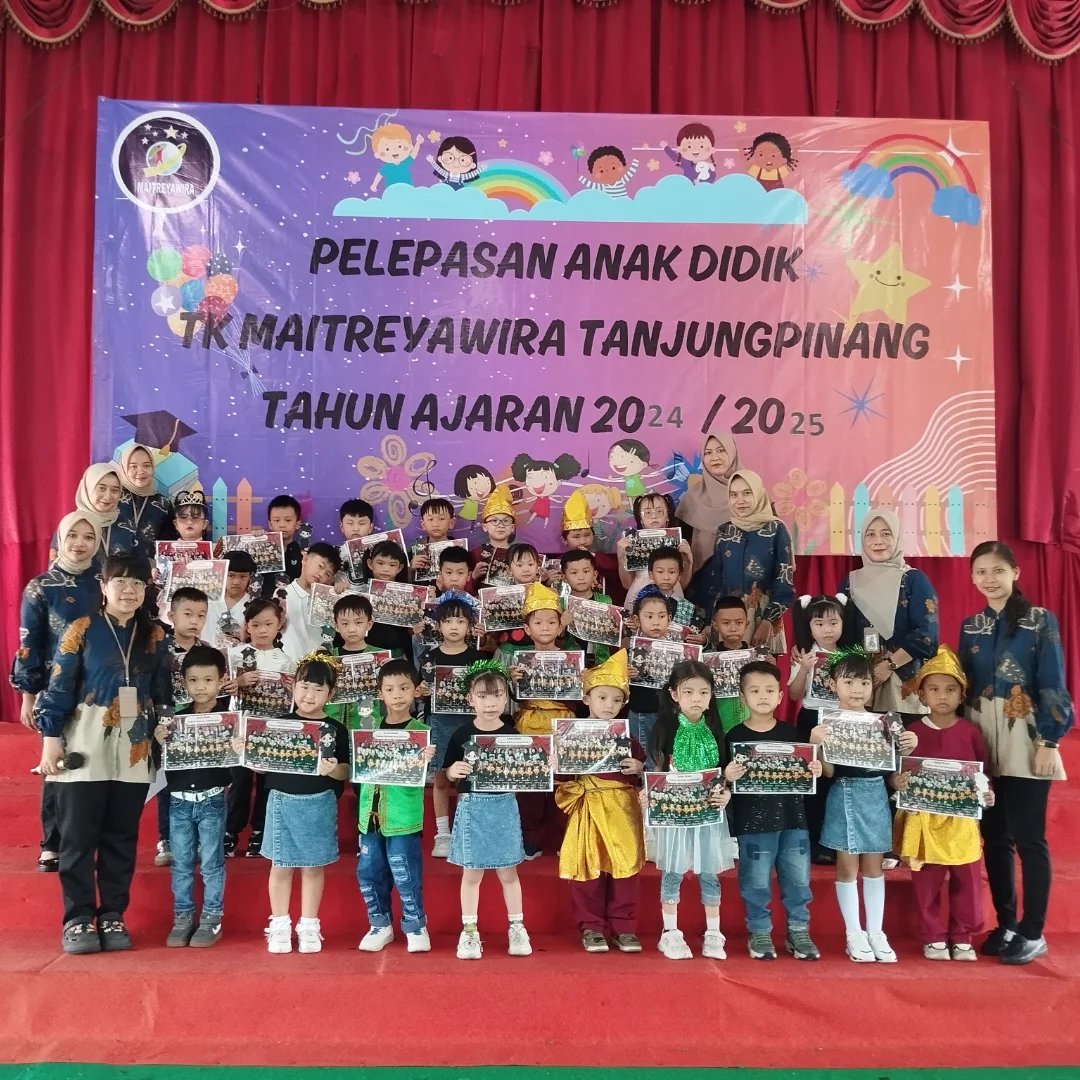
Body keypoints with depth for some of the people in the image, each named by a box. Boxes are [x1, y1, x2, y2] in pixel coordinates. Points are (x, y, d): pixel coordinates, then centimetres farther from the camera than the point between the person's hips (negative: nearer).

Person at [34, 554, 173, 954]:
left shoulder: (155, 636, 7)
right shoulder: (82, 630, -3)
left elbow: (164, 694, 12)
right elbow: (59, 687, -4)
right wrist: (51, 736, -9)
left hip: (134, 750, 3)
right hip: (85, 746, -3)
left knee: (122, 837, 7)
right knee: (79, 836, 0)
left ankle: (112, 916, 16)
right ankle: (77, 919, 9)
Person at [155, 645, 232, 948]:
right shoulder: (176, 718, 5)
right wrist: (160, 741, -11)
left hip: (212, 800, -3)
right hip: (179, 800, 3)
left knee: (211, 863, 4)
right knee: (181, 863, 9)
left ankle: (212, 919, 13)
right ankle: (182, 918, 20)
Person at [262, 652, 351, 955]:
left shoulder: (335, 729, -1)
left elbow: (345, 772, -2)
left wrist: (333, 770, -22)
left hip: (318, 805, 0)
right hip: (282, 801, 0)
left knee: (313, 866, 9)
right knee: (281, 865, 8)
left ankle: (309, 926, 21)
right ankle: (279, 925, 21)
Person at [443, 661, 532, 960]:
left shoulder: (512, 734, -1)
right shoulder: (462, 734, -3)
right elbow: (448, 774, 3)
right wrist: (454, 770, -19)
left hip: (504, 806, 1)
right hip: (472, 807, 0)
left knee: (508, 871, 10)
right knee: (472, 873, 7)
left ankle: (517, 927, 23)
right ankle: (469, 930, 17)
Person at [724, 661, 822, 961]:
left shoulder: (791, 732, 6)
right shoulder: (735, 736, -4)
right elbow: (727, 780, -3)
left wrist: (815, 772, -10)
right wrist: (728, 777, -25)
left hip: (792, 816, 3)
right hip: (752, 820, -3)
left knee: (798, 878, 7)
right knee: (756, 881, 3)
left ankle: (798, 931, 22)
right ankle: (759, 932, 18)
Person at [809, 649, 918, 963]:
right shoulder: (828, 722, -8)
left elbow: (891, 766, 8)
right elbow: (828, 771, -9)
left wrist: (907, 748, -10)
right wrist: (816, 744, -26)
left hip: (875, 796, 3)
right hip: (844, 796, -3)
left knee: (874, 865, 10)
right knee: (848, 866, 4)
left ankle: (876, 932, 19)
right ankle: (854, 933, 14)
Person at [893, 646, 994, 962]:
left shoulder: (970, 731, 1)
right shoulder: (913, 731, -1)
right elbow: (899, 772, 3)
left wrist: (988, 794, -10)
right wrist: (897, 782, -18)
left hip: (962, 819, 1)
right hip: (924, 818, -1)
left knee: (966, 881, 6)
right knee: (926, 883, 5)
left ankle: (962, 937, 20)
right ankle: (933, 938, 18)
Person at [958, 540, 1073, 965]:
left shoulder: (1041, 621, -3)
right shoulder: (970, 627, 10)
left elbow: (1053, 686, -6)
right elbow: (963, 685, 11)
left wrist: (1049, 741, -12)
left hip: (1025, 739, -4)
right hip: (981, 740, 4)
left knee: (1027, 837, -3)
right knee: (993, 836, 8)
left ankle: (1032, 933, 7)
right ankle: (1005, 925, 19)